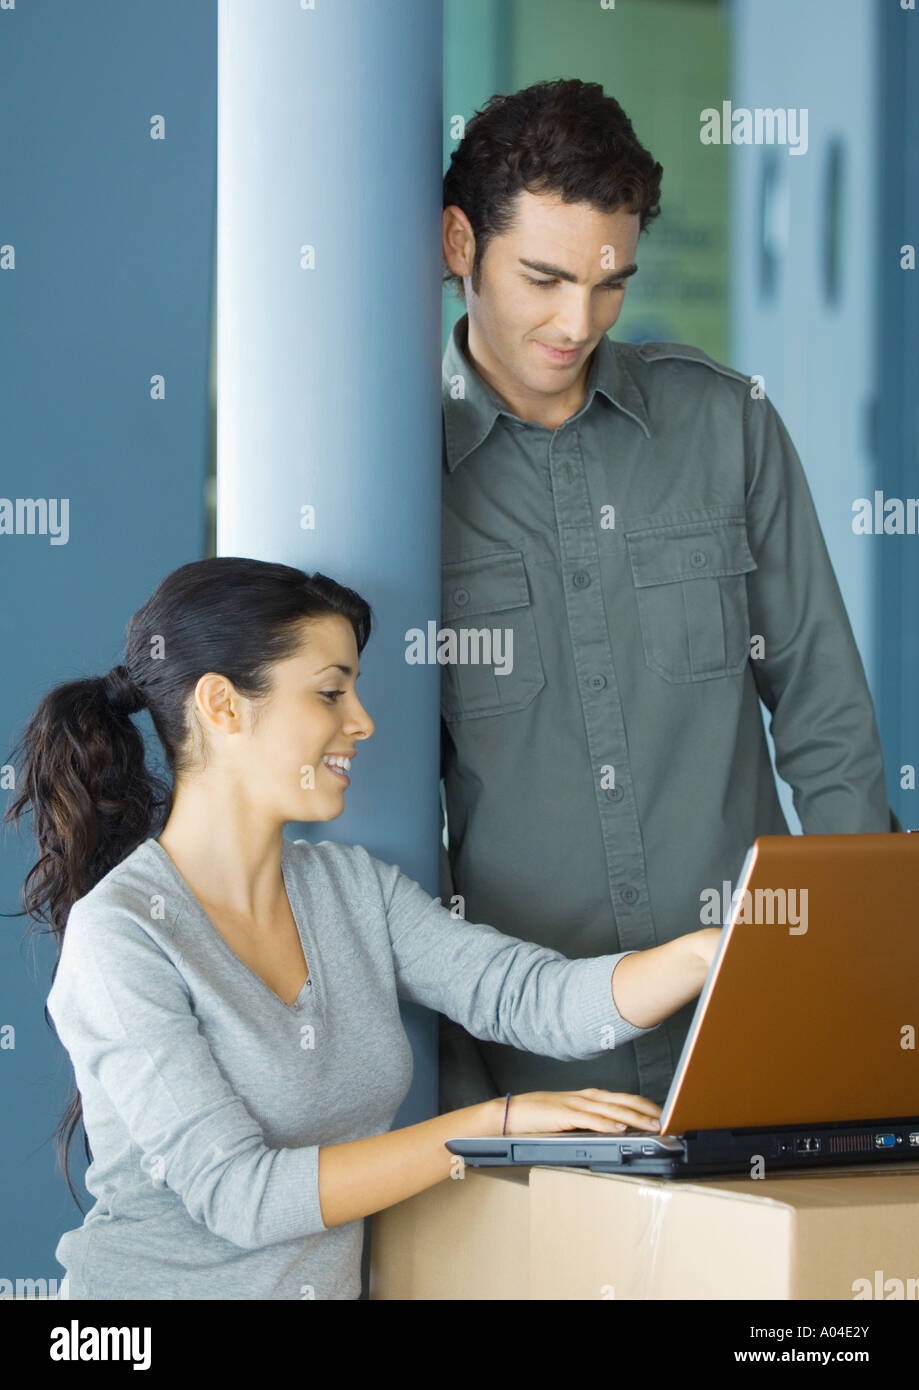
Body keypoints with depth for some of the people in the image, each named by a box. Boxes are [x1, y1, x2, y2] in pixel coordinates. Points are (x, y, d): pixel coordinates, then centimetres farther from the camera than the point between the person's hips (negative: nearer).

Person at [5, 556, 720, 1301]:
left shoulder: (353, 887, 11)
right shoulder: (120, 934, -10)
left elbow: (540, 998, 1)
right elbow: (239, 1196, -16)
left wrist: (714, 951, -14)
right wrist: (494, 1125, -16)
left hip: (335, 1283, 5)